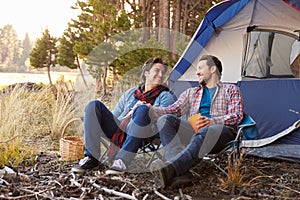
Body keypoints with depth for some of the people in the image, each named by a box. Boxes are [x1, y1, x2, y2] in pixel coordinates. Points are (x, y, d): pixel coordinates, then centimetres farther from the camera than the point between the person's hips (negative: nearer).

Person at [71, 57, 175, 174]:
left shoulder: (165, 96, 17)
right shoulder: (130, 93, 28)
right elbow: (113, 116, 25)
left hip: (140, 137, -4)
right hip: (118, 131, 4)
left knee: (143, 110, -34)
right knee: (94, 105, -14)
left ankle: (122, 161, -36)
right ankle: (91, 158, -19)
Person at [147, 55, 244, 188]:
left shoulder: (230, 90, 18)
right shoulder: (191, 92, 31)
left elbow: (237, 116, 2)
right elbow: (174, 109, 17)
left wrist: (213, 121, -17)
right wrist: (153, 110, -3)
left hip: (221, 132, -4)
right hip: (194, 130, 4)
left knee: (207, 131, -41)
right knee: (165, 120, -23)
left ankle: (170, 169, -57)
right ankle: (181, 171, -43)